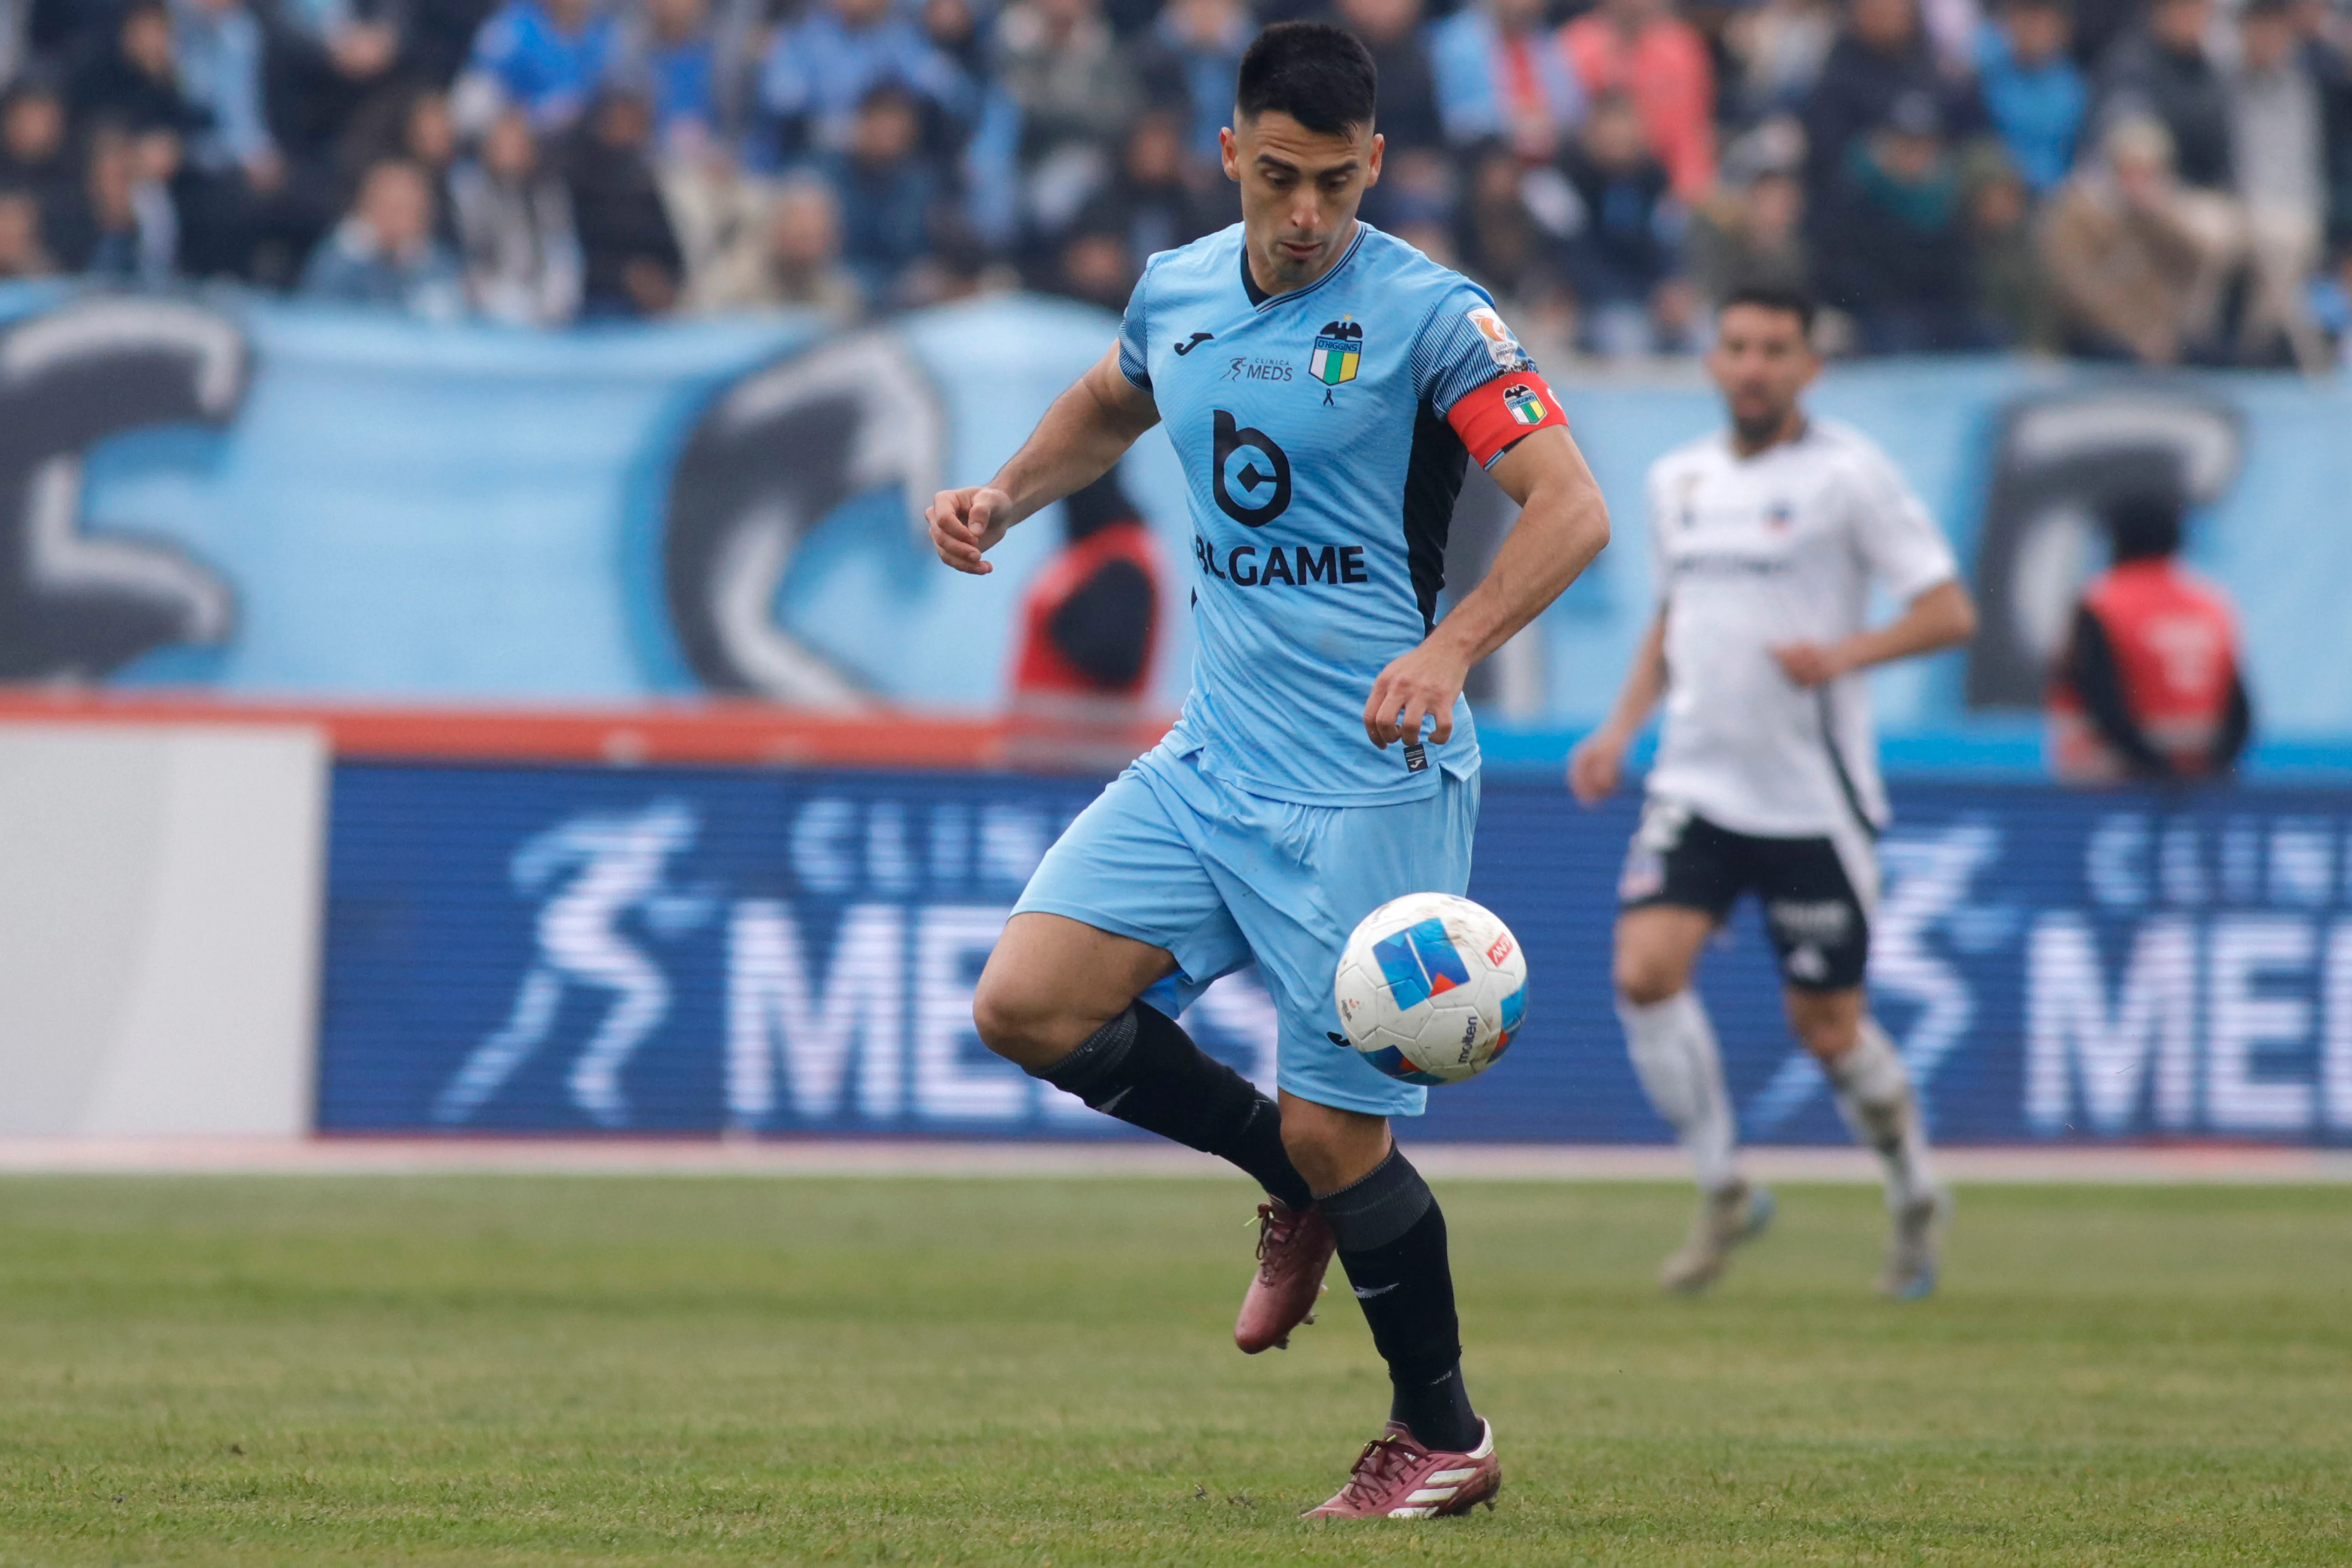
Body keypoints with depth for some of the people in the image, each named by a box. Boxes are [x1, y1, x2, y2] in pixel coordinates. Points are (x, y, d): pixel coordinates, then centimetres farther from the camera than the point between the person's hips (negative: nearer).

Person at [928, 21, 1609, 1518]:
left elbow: (1571, 510, -19)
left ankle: (1444, 1437, 17)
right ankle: (1301, 1184, 15)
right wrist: (1006, 495, 12)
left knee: (1335, 1136, -5)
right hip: (1215, 757, 6)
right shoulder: (1178, 291, 7)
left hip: (1370, 780, -6)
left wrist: (1450, 652, -33)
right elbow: (1110, 403, 30)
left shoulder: (1428, 314, -13)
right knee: (1026, 1003, -6)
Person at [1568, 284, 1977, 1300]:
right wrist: (1621, 730, 12)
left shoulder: (1848, 475, -7)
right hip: (1696, 785, 4)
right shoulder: (1678, 481, 11)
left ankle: (1915, 1197, 29)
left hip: (1812, 797, -4)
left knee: (1828, 1027, 3)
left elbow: (1950, 613, -8)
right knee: (1646, 973, -16)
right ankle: (1723, 1194, 0)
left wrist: (1843, 655, -23)